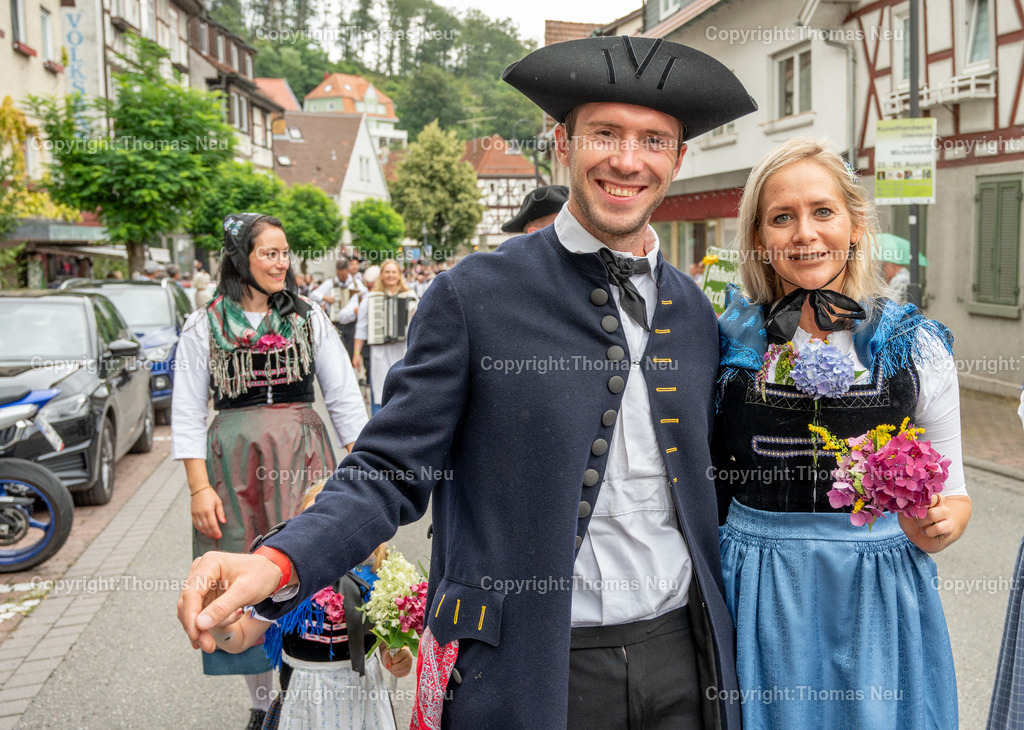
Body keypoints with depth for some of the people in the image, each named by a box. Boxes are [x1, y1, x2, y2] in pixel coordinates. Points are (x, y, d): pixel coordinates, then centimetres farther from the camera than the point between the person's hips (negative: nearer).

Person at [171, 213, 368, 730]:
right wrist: (199, 487, -6)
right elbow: (187, 415, 2)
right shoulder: (204, 327, 3)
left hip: (303, 456, 1)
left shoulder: (308, 318, 7)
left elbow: (345, 400, 7)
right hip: (236, 463, -1)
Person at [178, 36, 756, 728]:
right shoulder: (475, 295, -9)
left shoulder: (693, 311, 5)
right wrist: (276, 563, -24)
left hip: (678, 657, 4)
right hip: (531, 671, -4)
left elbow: (702, 485, 12)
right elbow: (391, 474, -9)